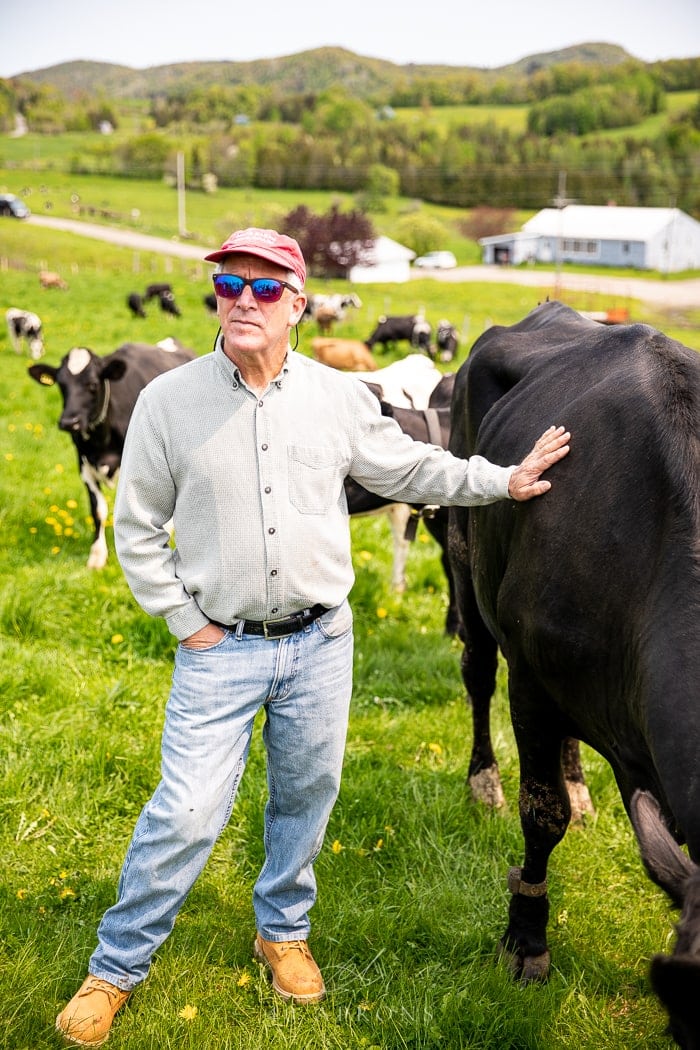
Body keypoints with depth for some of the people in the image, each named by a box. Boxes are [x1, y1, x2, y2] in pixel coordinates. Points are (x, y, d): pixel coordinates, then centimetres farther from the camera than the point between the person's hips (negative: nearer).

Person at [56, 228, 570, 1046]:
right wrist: (183, 620, -4)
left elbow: (410, 469, 13)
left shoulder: (338, 396, -1)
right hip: (219, 646, -2)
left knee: (306, 797, 16)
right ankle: (115, 968, 16)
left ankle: (283, 930, 41)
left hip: (320, 641, 3)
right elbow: (136, 526, 0)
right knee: (185, 814, -4)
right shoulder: (169, 401, -7)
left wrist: (503, 481, 9)